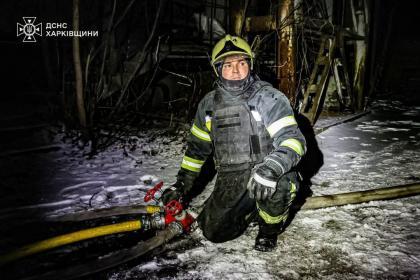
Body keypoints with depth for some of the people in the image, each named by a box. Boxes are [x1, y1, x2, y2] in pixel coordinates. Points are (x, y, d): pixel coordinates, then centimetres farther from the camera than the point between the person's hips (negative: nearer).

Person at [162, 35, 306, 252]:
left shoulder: (270, 99, -10)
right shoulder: (209, 104, 5)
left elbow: (293, 140, -19)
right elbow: (197, 147, 15)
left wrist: (270, 169, -38)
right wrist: (181, 185, 13)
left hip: (268, 178, -4)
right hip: (231, 182, 4)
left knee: (273, 183, -37)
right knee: (214, 232, -6)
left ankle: (270, 228, -2)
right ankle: (251, 208, 23)